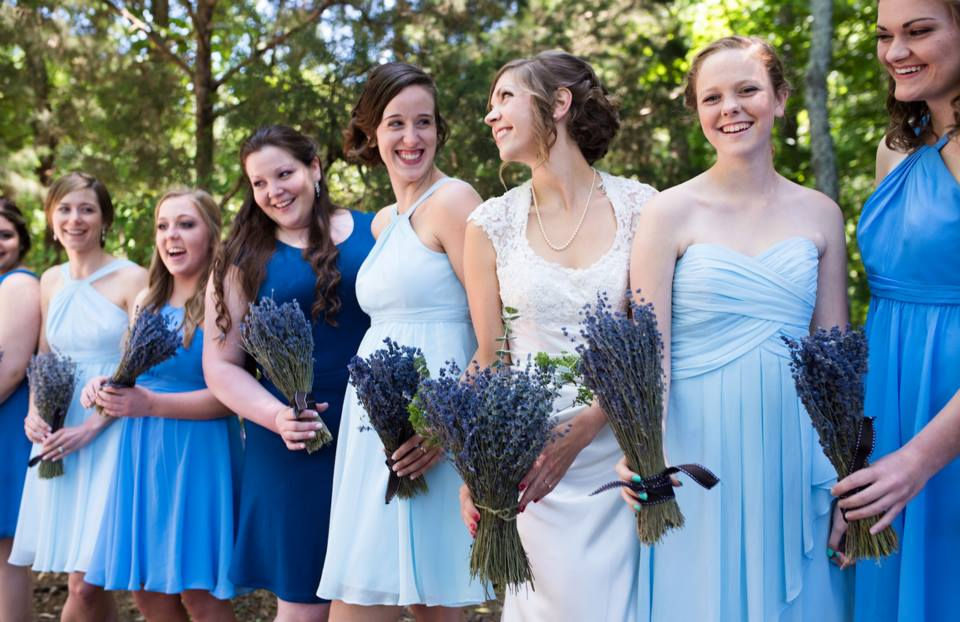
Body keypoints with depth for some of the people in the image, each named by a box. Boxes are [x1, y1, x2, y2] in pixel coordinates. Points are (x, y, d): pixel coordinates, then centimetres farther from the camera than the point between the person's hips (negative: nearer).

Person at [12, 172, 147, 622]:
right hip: (58, 436, 5)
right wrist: (35, 413, 1)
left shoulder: (132, 279, -5)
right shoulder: (51, 281, 13)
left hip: (109, 435, -5)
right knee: (82, 581, 4)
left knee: (87, 585, -10)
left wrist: (90, 428, -16)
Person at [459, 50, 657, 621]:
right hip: (528, 455, 1)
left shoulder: (638, 205, -2)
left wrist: (582, 432, -17)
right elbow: (489, 358, 6)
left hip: (621, 442, 0)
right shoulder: (492, 224, 2)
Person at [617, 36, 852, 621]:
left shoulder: (820, 214, 6)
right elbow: (650, 352, -7)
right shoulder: (672, 211, -3)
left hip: (795, 455, 3)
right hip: (699, 450, -3)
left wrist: (846, 482, 4)